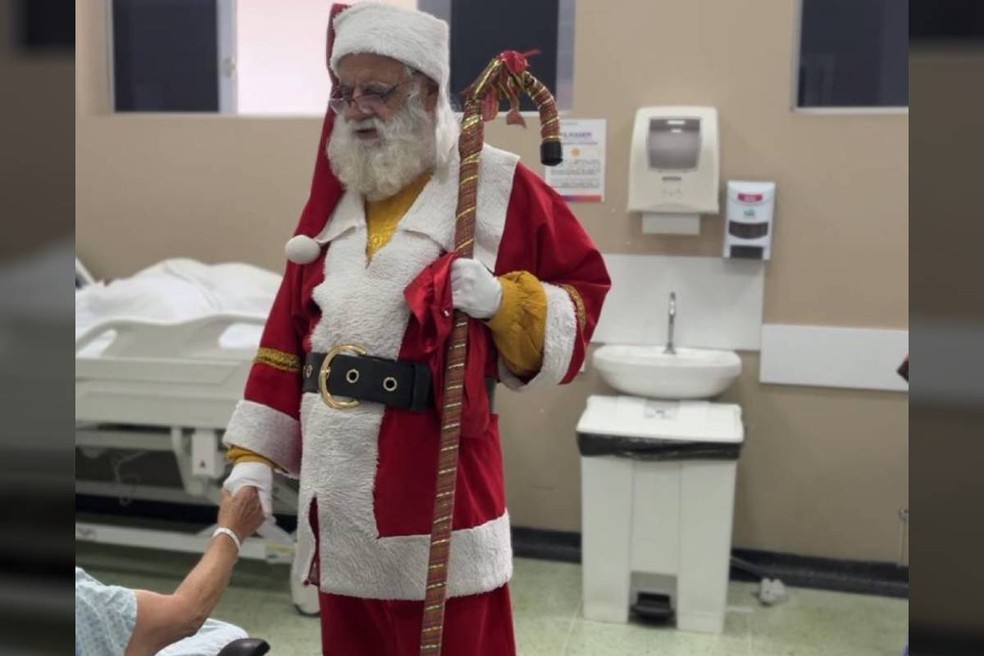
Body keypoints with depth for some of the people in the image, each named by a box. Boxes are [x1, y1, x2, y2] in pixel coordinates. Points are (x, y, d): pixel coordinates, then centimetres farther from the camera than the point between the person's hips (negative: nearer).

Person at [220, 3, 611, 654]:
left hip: (439, 493, -5)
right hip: (339, 494, 6)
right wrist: (255, 454, 7)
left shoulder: (498, 186, -5)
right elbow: (290, 328, 10)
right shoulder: (335, 195, 10)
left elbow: (583, 291, -1)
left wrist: (502, 299, -20)